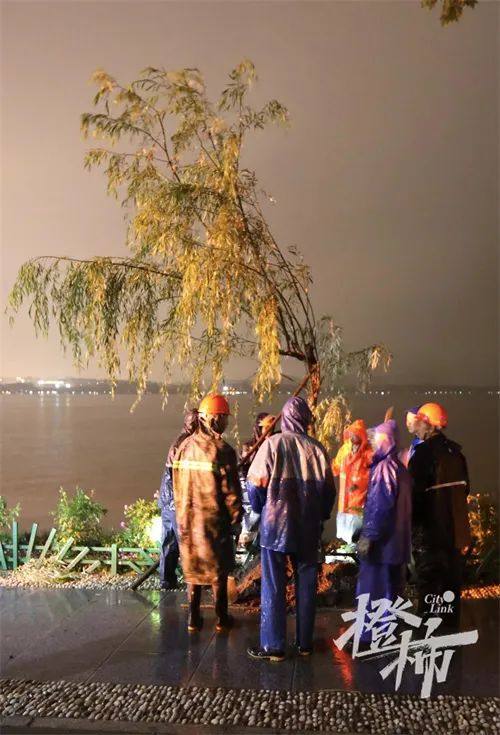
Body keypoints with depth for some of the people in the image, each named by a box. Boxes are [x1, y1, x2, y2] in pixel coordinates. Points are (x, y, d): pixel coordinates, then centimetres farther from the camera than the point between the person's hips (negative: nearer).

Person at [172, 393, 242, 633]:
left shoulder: (184, 446, 2)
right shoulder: (222, 450, -16)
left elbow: (177, 485, 8)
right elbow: (231, 490, -14)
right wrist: (236, 519, -3)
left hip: (187, 518, 5)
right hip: (215, 519, -5)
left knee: (193, 568, 15)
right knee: (218, 569, 9)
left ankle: (194, 618, 21)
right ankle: (221, 619, 19)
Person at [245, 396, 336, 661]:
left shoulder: (273, 444, -10)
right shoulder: (317, 449, -2)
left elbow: (255, 482, -8)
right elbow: (329, 490, 3)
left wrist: (260, 510, 10)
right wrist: (320, 516, 18)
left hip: (275, 524, -3)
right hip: (308, 528, 3)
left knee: (273, 587, 5)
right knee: (306, 585, 14)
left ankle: (273, 646, 10)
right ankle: (305, 642, 23)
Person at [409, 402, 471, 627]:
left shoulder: (424, 452, -17)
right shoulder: (455, 451, 6)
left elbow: (416, 491, -19)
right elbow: (464, 488, 15)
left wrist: (412, 519, -6)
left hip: (431, 528, -7)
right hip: (455, 527, 7)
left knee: (430, 583, 2)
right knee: (451, 581, 17)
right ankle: (450, 624, 28)